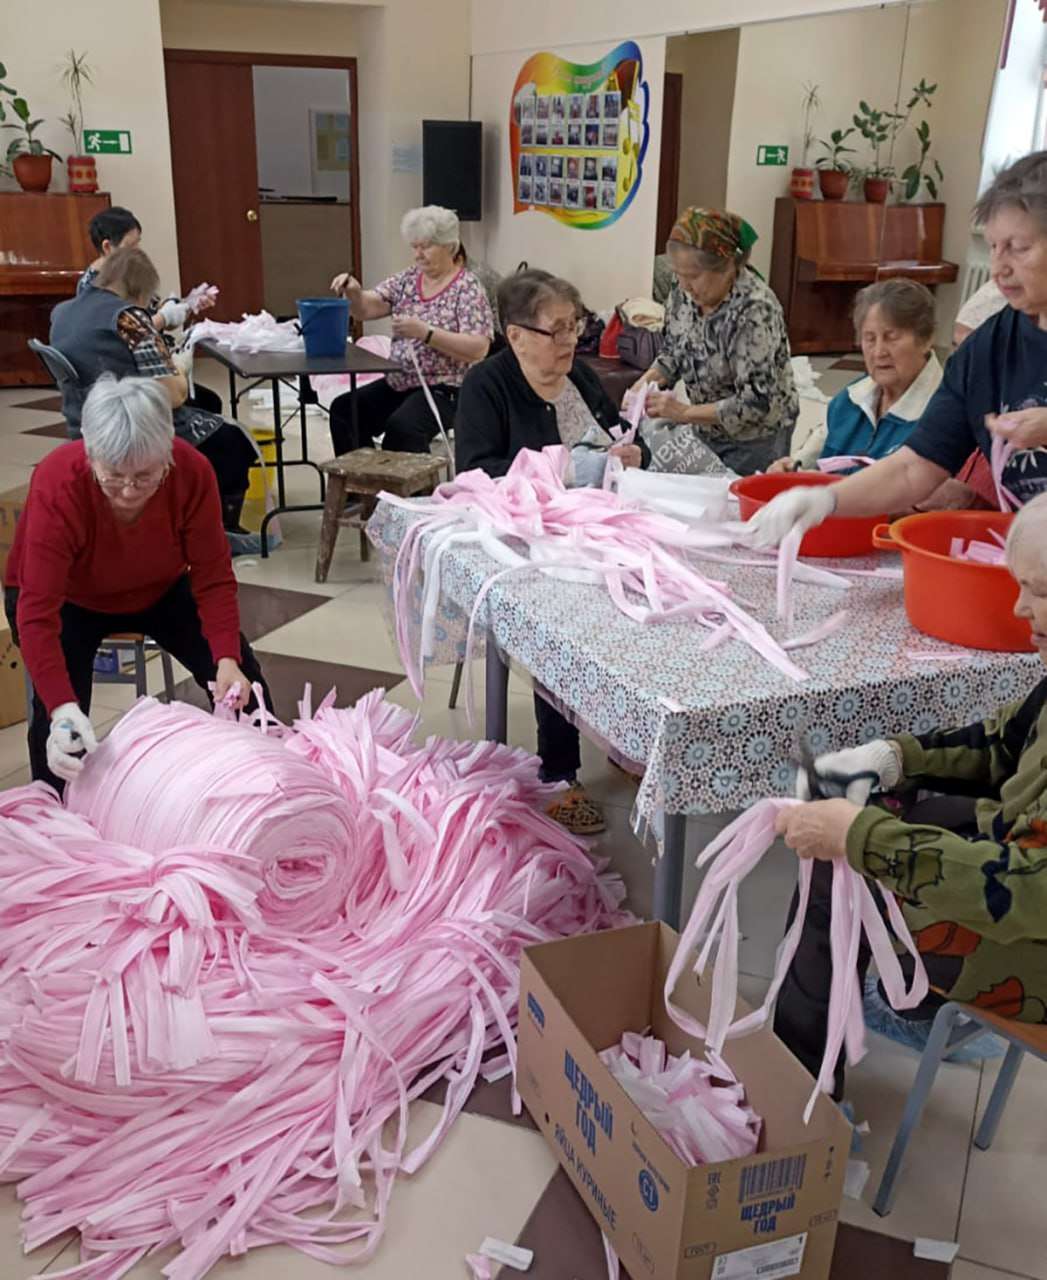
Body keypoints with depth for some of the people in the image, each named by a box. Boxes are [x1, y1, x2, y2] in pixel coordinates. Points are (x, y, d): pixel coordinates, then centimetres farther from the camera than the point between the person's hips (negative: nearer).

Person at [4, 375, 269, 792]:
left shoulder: (192, 472, -30)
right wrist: (62, 707, -51)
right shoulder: (57, 484, -36)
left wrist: (228, 659, -39)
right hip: (68, 599, -2)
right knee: (59, 716, -23)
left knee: (242, 684, -11)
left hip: (158, 590, 2)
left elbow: (213, 578, -23)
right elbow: (37, 613, -38)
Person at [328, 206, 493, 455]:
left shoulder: (468, 288, -6)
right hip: (398, 383, 7)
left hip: (444, 390, -6)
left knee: (401, 427, -32)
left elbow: (478, 349, -16)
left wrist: (425, 332, -25)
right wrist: (353, 292, -20)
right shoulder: (407, 279, 11)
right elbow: (367, 309, 3)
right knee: (343, 410, -11)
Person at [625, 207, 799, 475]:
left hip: (754, 441, -6)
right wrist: (645, 382, -10)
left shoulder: (755, 310, -27)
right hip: (708, 432, 6)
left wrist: (684, 413, -29)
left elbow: (755, 403, -28)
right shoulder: (683, 291, -8)